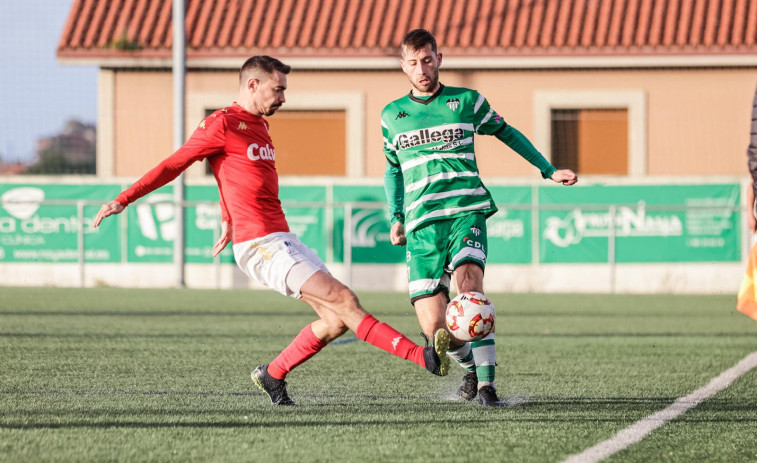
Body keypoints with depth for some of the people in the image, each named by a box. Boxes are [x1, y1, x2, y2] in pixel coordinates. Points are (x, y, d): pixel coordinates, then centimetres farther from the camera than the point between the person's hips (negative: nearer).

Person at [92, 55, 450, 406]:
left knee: (337, 319, 0)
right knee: (344, 300, -17)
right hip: (261, 245, -9)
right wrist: (123, 200, -1)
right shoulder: (222, 124, -6)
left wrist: (228, 222, 43)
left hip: (283, 241, 9)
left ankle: (272, 375, 14)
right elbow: (174, 165, -2)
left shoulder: (259, 126, 20)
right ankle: (421, 356, -24)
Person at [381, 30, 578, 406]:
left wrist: (548, 170, 23)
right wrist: (396, 217, 17)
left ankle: (486, 384, -29)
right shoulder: (392, 115, 13)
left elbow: (506, 132, 24)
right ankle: (470, 365, 24)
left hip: (466, 211, -2)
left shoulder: (466, 101, 9)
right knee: (434, 325, -10)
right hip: (422, 224, 2)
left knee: (468, 280, -31)